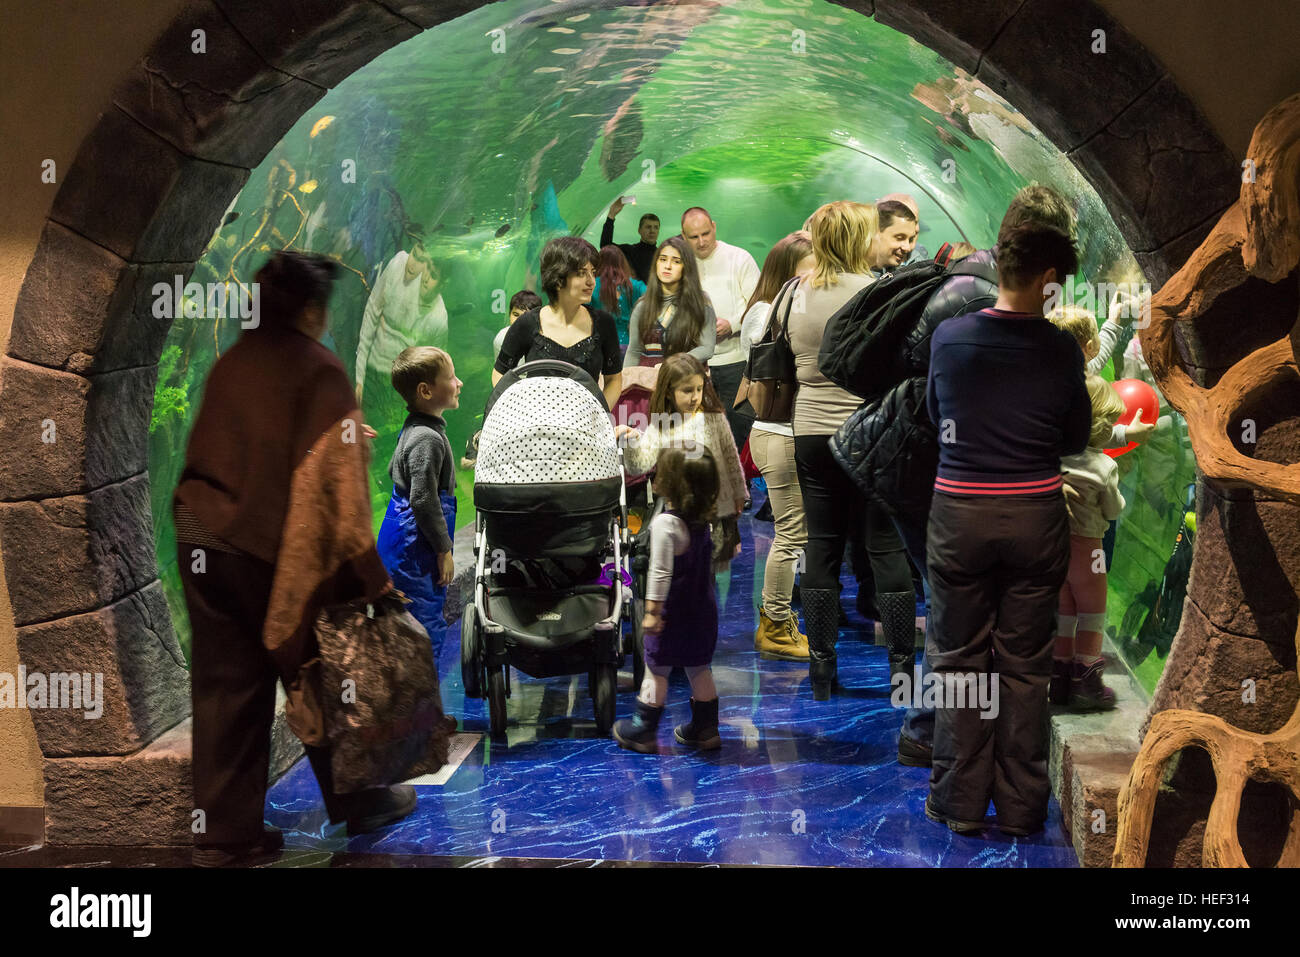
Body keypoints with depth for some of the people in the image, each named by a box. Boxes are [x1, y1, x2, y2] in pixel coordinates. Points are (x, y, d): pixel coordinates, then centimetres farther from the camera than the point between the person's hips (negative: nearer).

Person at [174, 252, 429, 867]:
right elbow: (335, 477, -15)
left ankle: (225, 832, 16)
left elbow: (205, 455, 15)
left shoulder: (230, 363, 10)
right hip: (271, 549, -5)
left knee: (225, 689, 10)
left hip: (200, 539, 6)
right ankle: (356, 803, 27)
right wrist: (370, 575, -14)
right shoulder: (320, 371, -9)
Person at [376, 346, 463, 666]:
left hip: (399, 540, 11)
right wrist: (443, 549, -18)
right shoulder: (428, 438, -22)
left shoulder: (413, 429, 10)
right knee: (427, 626, -5)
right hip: (415, 547, -11)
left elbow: (393, 471, 23)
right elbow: (423, 500, -25)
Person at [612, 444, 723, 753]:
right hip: (703, 609, 7)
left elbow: (661, 572, -22)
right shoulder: (702, 520, 4)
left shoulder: (665, 523, -20)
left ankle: (643, 731, 16)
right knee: (699, 669, 17)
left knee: (656, 670, 6)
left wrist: (652, 611, -18)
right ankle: (705, 730, 24)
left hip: (674, 612, -7)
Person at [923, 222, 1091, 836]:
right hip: (1036, 517, 0)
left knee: (959, 659, 11)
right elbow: (1076, 439, 4)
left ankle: (961, 803, 16)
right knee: (1025, 665, 10)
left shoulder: (948, 338, -5)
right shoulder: (1061, 350, -7)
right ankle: (1021, 806, 18)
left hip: (960, 515, 0)